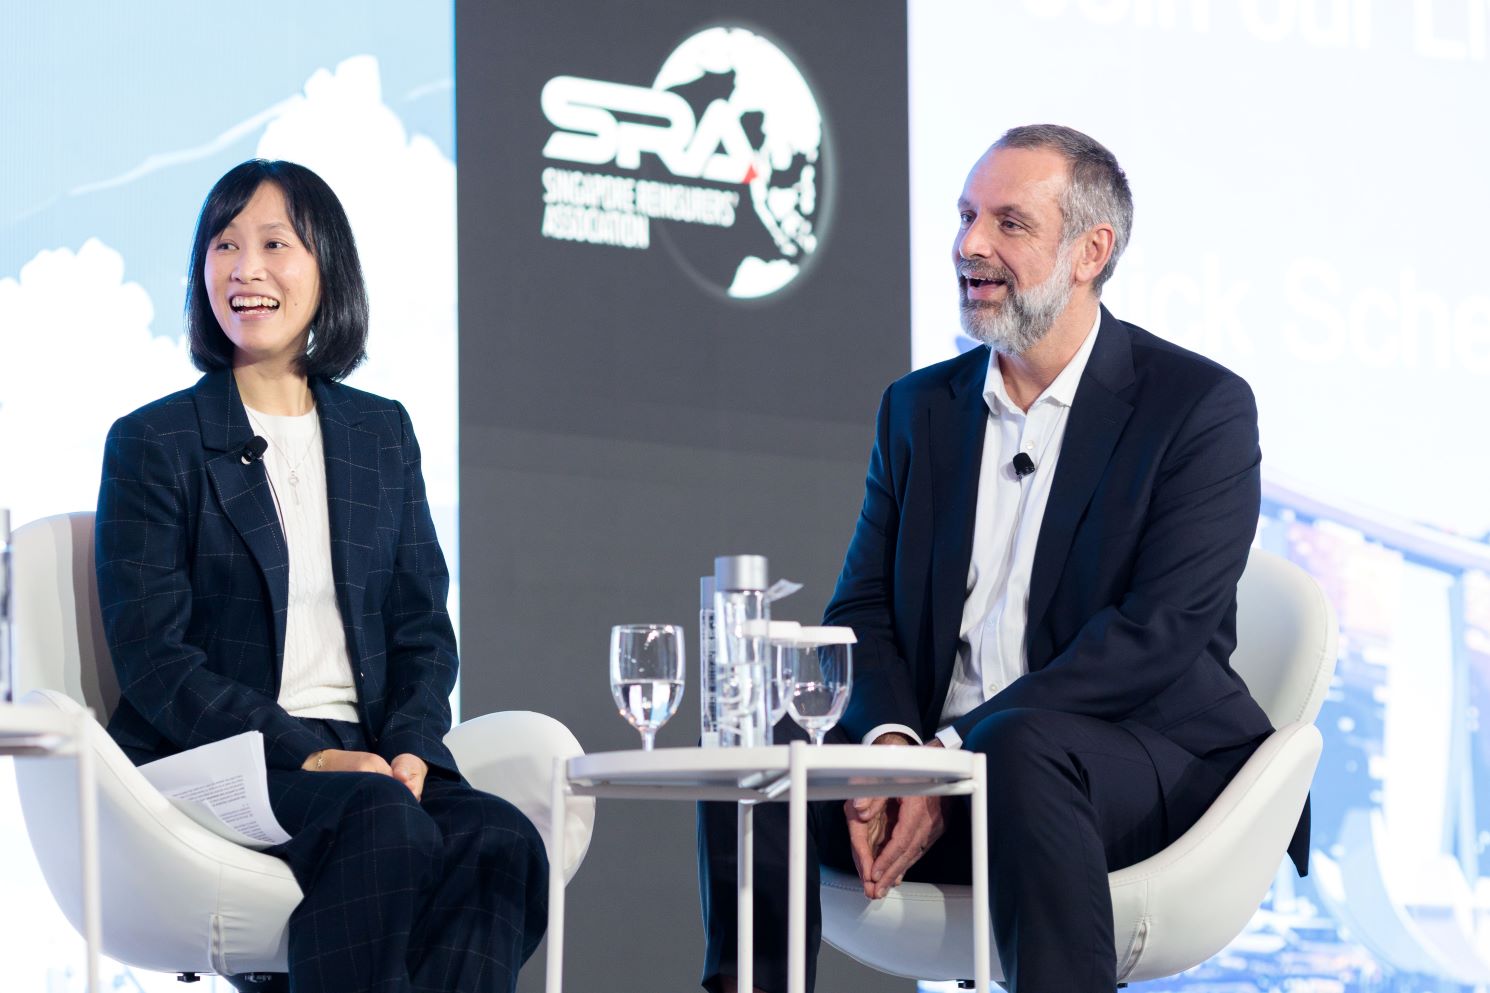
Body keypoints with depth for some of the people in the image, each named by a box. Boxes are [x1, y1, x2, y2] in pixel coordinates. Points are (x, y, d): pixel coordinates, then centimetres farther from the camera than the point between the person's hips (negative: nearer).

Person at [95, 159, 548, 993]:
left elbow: (423, 626, 15)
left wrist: (411, 746, -7)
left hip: (368, 756, 4)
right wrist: (304, 756, -17)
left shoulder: (383, 434, 19)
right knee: (387, 829, -35)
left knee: (500, 843, -28)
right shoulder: (153, 444, 4)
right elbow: (154, 657, -5)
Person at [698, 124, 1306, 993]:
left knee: (1020, 749, -37)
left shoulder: (1202, 407, -3)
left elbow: (1157, 631, -14)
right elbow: (863, 610, 11)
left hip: (1150, 768, -5)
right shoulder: (921, 407, 16)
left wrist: (953, 754, -20)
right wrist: (890, 744, -14)